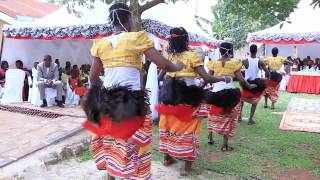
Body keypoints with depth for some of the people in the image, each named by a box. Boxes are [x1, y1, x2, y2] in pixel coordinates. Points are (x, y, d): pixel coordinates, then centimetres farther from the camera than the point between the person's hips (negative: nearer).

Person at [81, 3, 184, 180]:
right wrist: (177, 67, 13)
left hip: (107, 101, 5)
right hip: (131, 102, -5)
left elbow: (93, 77, 10)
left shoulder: (100, 44, 5)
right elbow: (164, 65, -7)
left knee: (110, 144, 19)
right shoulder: (138, 38, -8)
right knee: (132, 146, 7)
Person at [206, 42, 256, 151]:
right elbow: (241, 80, -5)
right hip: (230, 92, -2)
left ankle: (210, 137, 31)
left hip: (216, 92, 3)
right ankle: (225, 145, 9)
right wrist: (249, 86, 12)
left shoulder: (213, 63, 0)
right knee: (228, 117, 7)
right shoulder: (234, 63, -6)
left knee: (213, 115, 23)